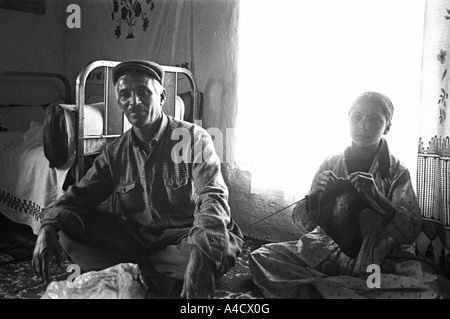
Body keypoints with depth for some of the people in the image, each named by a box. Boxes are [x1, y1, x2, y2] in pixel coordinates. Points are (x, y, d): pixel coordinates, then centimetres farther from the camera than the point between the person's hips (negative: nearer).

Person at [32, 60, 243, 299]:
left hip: (182, 238, -3)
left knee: (225, 245, -35)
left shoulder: (193, 138, -12)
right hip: (134, 237, 4)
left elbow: (212, 197, -24)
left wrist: (202, 256, -43)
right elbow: (80, 196, 2)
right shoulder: (115, 152, 3)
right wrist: (48, 226, -21)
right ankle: (158, 281, -23)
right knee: (67, 228, -14)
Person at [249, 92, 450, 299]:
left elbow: (411, 233, -10)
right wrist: (319, 194, -23)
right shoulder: (330, 165, 3)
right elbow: (301, 221, -2)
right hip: (326, 254, 1)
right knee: (261, 257, -20)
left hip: (378, 261, 0)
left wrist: (376, 197, -26)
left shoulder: (396, 172, 0)